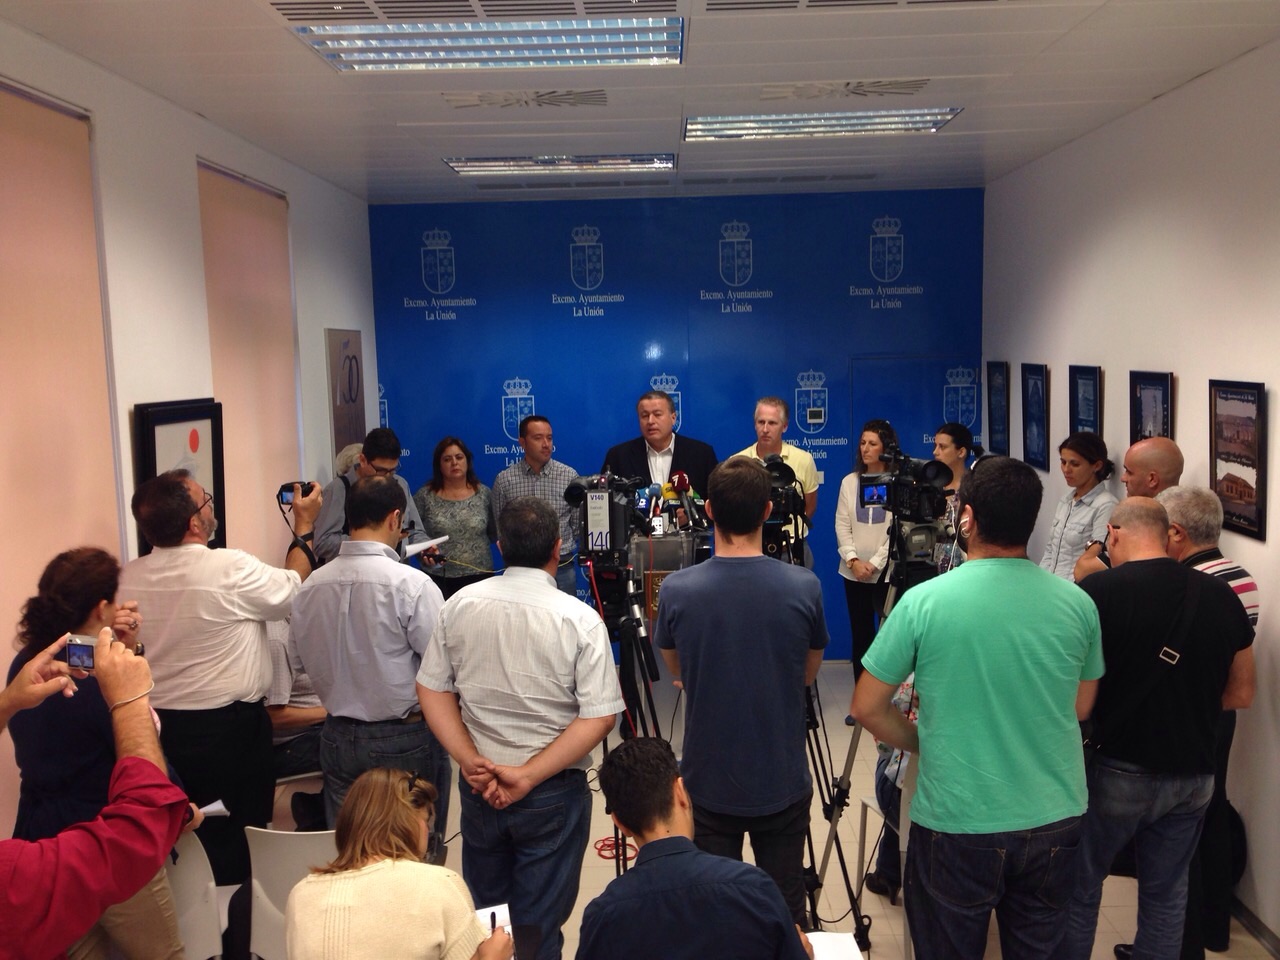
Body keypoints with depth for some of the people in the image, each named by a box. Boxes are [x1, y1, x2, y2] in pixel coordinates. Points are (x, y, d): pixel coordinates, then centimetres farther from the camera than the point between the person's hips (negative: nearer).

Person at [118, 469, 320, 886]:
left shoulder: (127, 578, -3)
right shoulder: (231, 569, -18)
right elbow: (294, 590, -3)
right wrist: (304, 524, 7)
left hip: (160, 729, 6)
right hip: (230, 730, -5)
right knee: (237, 844, 7)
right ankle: (238, 914, 15)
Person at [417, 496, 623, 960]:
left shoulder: (460, 604, -6)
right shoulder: (579, 620, -16)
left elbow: (431, 689, 0)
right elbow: (600, 717, -18)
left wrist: (470, 760, -4)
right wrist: (529, 776, -16)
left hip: (478, 785, 4)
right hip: (553, 795, -3)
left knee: (484, 917, 23)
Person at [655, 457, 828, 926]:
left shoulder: (677, 589, -13)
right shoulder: (804, 587, -13)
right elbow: (809, 672, 4)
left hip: (709, 782, 0)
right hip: (782, 783, 1)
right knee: (786, 915, 16)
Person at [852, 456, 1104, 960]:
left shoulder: (923, 601, -16)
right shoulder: (1077, 604, -6)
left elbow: (867, 708, -7)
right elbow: (1081, 708, 9)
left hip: (956, 824, -3)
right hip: (1054, 822, 3)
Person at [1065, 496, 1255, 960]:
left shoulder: (1099, 589, -17)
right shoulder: (1222, 596, -1)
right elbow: (1241, 694, 8)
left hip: (1117, 770, -4)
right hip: (1193, 776, 4)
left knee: (1079, 887, 14)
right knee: (1166, 896, 19)